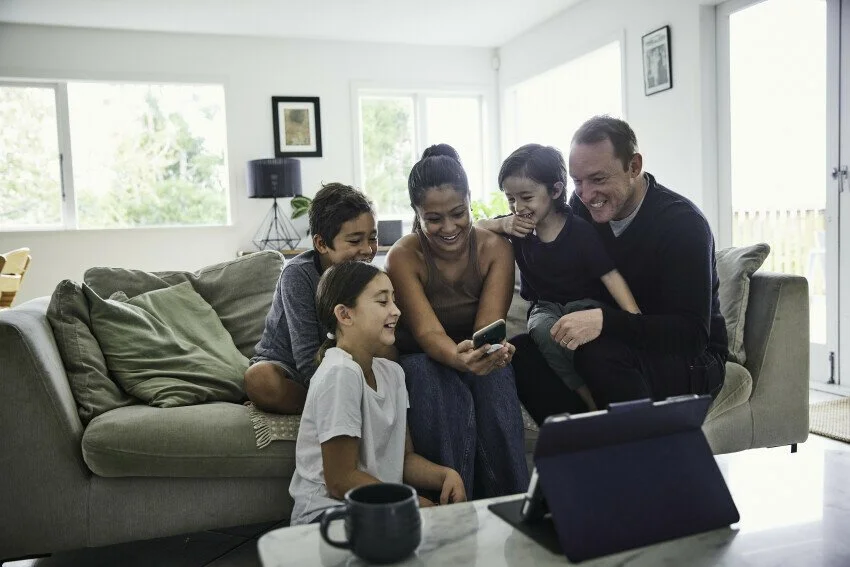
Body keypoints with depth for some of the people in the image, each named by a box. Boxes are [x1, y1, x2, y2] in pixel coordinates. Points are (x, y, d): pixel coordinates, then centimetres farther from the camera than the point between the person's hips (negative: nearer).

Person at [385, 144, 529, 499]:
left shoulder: (495, 249, -10)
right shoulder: (403, 257, -17)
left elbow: (488, 324, -19)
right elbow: (427, 332, -27)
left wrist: (491, 349, -45)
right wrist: (458, 356, -51)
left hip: (478, 357, 2)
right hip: (421, 360, -2)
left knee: (496, 381, -32)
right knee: (449, 402, -35)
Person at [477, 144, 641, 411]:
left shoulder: (580, 230, -15)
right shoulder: (518, 226, 0)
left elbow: (610, 275, -19)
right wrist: (502, 224, -12)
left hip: (583, 302, -3)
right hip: (545, 307, 3)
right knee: (544, 329, -33)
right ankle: (590, 402, -22)